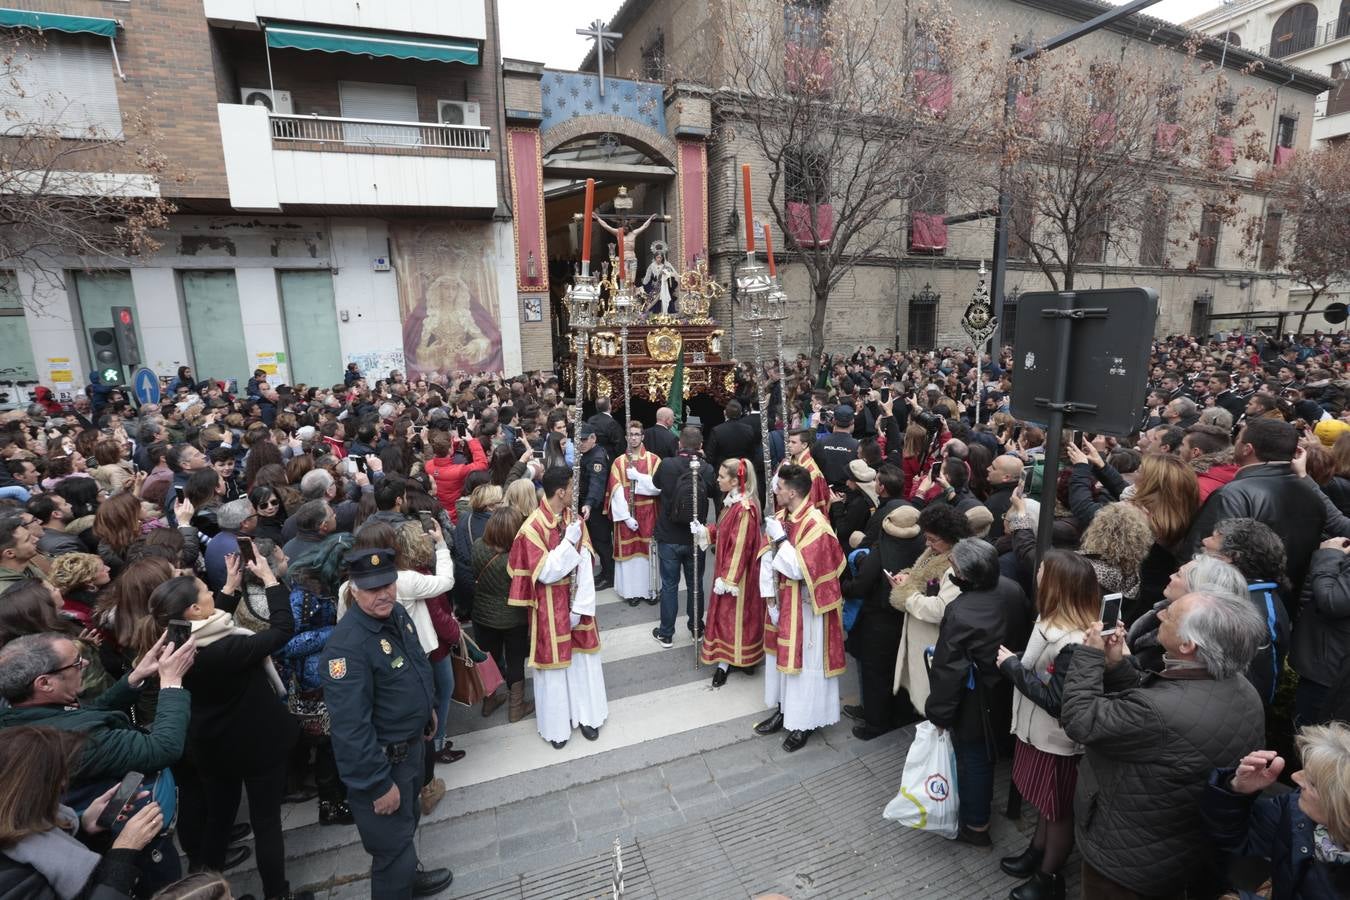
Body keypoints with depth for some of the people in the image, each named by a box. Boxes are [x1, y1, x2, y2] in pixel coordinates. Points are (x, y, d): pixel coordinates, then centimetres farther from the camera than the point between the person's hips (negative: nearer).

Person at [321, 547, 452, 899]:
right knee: (393, 844, 11)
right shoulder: (347, 645, -32)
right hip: (382, 759, -9)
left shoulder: (397, 613, -6)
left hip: (412, 744, 9)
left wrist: (428, 710, 20)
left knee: (408, 821, 30)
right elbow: (351, 727, -30)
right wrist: (379, 784, -24)